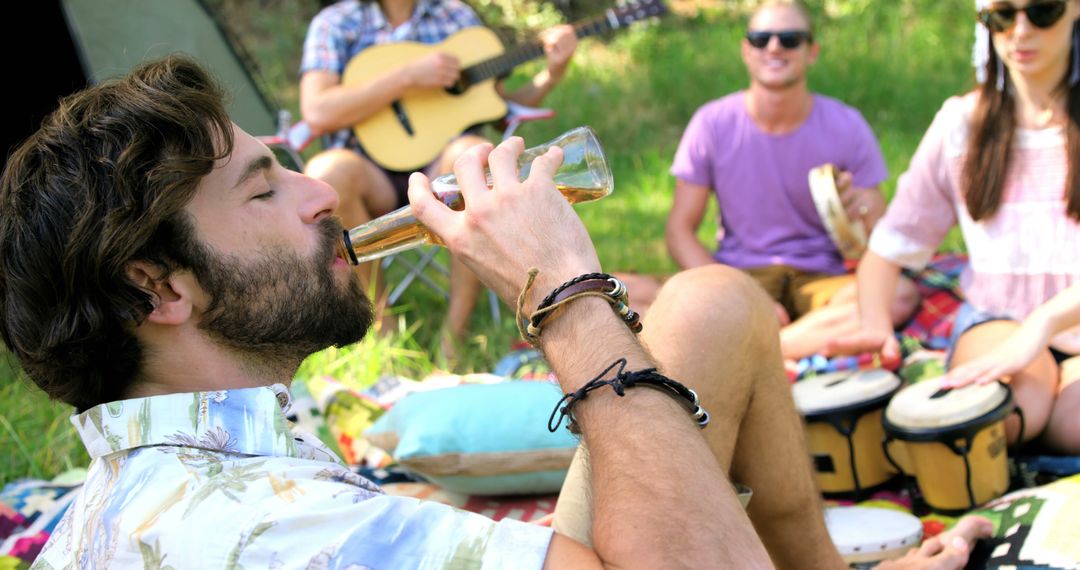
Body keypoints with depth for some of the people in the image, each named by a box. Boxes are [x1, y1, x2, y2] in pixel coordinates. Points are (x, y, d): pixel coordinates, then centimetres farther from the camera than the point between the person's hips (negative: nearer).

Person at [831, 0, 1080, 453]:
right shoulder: (962, 123, 4)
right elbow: (890, 246, 8)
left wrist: (1042, 323, -34)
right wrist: (875, 325, -14)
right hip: (996, 321, 1)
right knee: (1013, 402, -36)